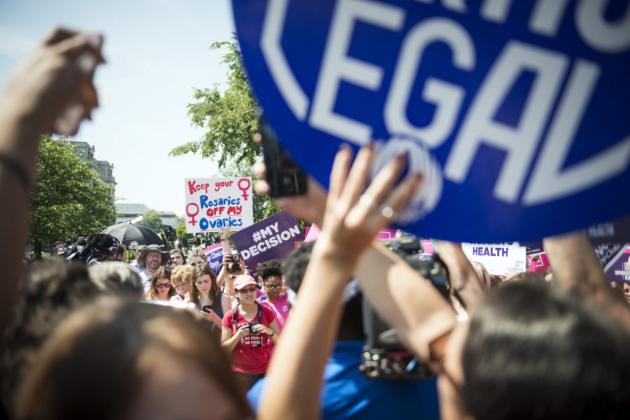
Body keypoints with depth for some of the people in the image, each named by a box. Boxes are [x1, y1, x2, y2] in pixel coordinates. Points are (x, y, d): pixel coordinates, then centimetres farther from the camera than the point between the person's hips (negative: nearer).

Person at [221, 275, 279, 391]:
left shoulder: (266, 312, 1)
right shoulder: (230, 317, -1)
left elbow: (279, 341, 7)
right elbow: (224, 349, 1)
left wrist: (270, 332, -13)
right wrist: (238, 335, -16)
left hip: (264, 371, 1)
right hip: (239, 373, -1)